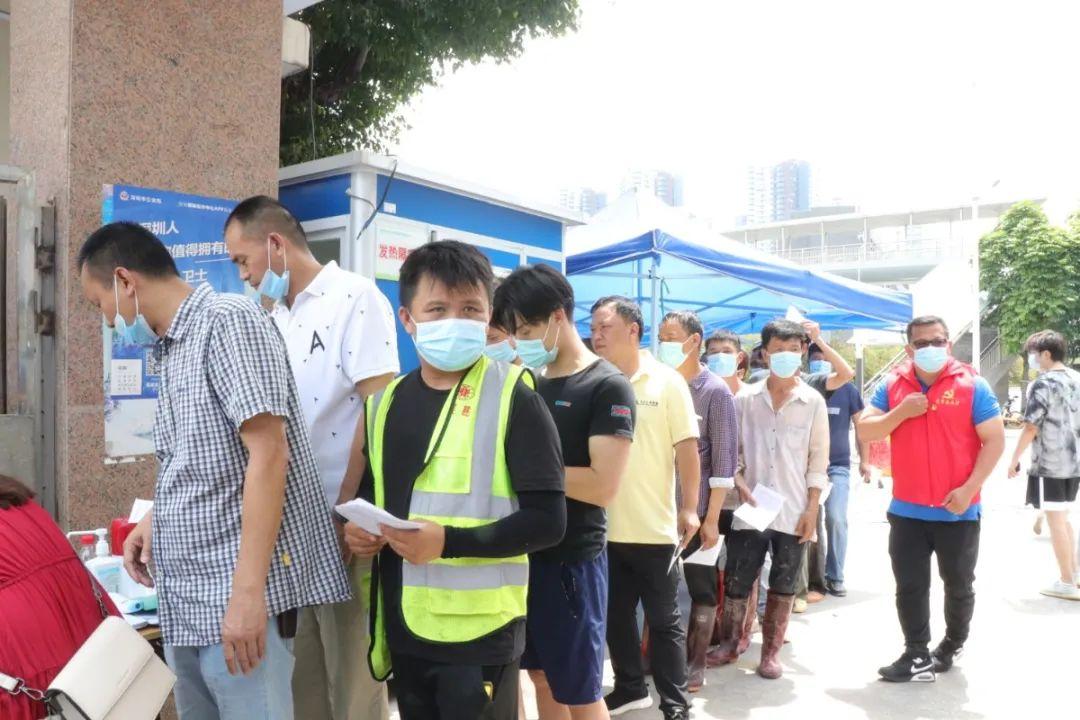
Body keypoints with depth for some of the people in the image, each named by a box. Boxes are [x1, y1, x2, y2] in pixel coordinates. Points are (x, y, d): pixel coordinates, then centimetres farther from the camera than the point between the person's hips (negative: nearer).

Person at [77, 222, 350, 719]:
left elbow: (267, 454, -20)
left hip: (235, 596, -9)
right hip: (185, 599, 9)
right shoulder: (172, 348, 16)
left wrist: (248, 592, -23)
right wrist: (155, 521, 12)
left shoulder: (227, 321, -11)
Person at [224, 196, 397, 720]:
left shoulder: (355, 298, -9)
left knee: (352, 672, 4)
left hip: (345, 519, -7)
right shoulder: (276, 318, 14)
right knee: (302, 671, 16)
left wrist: (344, 511, -16)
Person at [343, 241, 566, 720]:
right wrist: (359, 529, -2)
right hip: (404, 627, 6)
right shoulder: (386, 402, 7)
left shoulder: (512, 398, -10)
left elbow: (547, 520, -14)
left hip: (478, 631, -5)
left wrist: (448, 541, -23)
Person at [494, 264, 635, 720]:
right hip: (525, 551, 7)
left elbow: (603, 487, -22)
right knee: (542, 678, 18)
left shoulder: (608, 387, -13)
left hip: (573, 559, -7)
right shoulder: (531, 383, 9)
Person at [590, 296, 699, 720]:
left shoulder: (666, 382, -5)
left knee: (663, 620, 9)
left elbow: (687, 448, -5)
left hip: (654, 527, -3)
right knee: (615, 615, 16)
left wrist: (689, 508, -9)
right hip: (603, 526, 3)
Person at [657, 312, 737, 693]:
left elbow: (724, 459, -8)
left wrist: (712, 517, -12)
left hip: (698, 509, -4)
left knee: (701, 589, 8)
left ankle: (696, 663, 19)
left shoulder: (716, 392, -6)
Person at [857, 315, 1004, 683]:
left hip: (958, 512, -2)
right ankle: (917, 657, 14)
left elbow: (995, 440, -8)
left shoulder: (972, 385, -6)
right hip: (907, 511, 2)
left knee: (958, 585, 15)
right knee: (909, 587, 5)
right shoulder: (892, 386, 3)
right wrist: (901, 412, -16)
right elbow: (864, 431, -1)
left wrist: (968, 489, -16)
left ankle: (953, 645, 36)